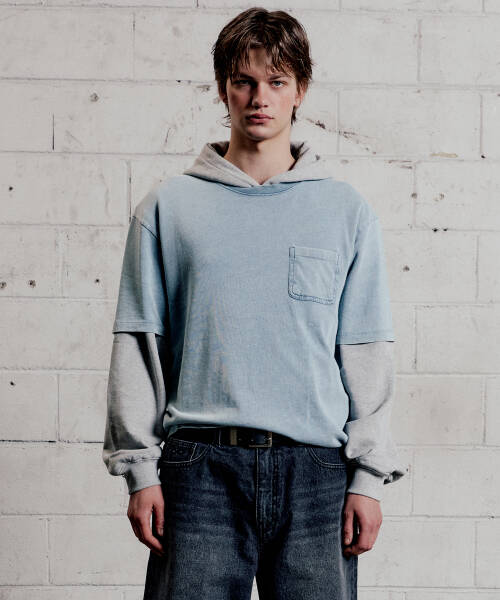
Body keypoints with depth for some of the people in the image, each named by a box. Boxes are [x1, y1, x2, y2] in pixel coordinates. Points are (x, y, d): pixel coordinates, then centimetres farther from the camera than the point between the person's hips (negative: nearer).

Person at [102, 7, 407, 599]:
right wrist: (140, 468, 1)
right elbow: (137, 347, 7)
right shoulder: (168, 207, 8)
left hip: (316, 467, 1)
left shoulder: (346, 210, 9)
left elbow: (366, 353, 7)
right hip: (201, 465, 0)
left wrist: (369, 475, 2)